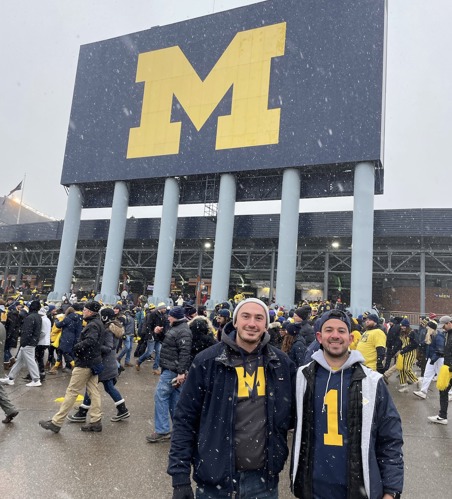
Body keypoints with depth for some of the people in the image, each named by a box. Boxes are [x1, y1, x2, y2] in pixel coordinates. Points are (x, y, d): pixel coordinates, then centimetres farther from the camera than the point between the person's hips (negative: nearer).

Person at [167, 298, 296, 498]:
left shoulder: (282, 363, -2)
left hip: (263, 477, 2)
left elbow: (292, 414, 11)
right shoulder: (208, 360, -10)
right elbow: (185, 419, -7)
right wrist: (180, 476, -9)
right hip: (215, 476, -1)